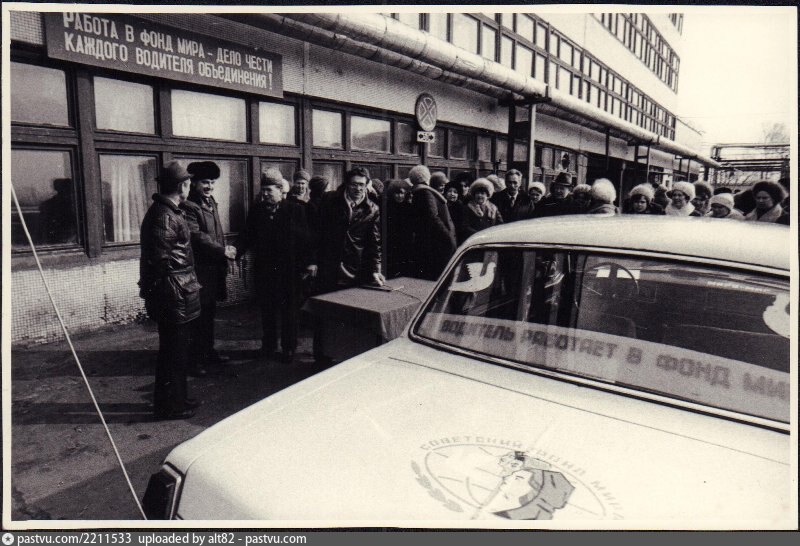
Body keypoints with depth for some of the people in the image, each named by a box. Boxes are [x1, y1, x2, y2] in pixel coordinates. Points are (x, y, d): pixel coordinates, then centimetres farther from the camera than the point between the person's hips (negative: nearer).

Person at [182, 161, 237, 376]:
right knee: (198, 316, -4)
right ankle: (194, 359, 5)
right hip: (200, 270, -9)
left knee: (209, 313, 18)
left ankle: (208, 352, 29)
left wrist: (225, 250, 10)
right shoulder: (188, 207, -12)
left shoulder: (211, 203, 16)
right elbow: (198, 236, -21)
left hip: (214, 268, 9)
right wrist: (222, 251, -21)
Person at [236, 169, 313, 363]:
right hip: (264, 270, 3)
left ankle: (289, 349, 19)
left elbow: (305, 238, -4)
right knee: (267, 310, 14)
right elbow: (247, 236, 4)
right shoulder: (256, 210, 5)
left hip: (290, 270, -3)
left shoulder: (296, 210, -3)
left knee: (289, 311, 7)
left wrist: (309, 262, -9)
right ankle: (268, 346, 28)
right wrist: (236, 251, -12)